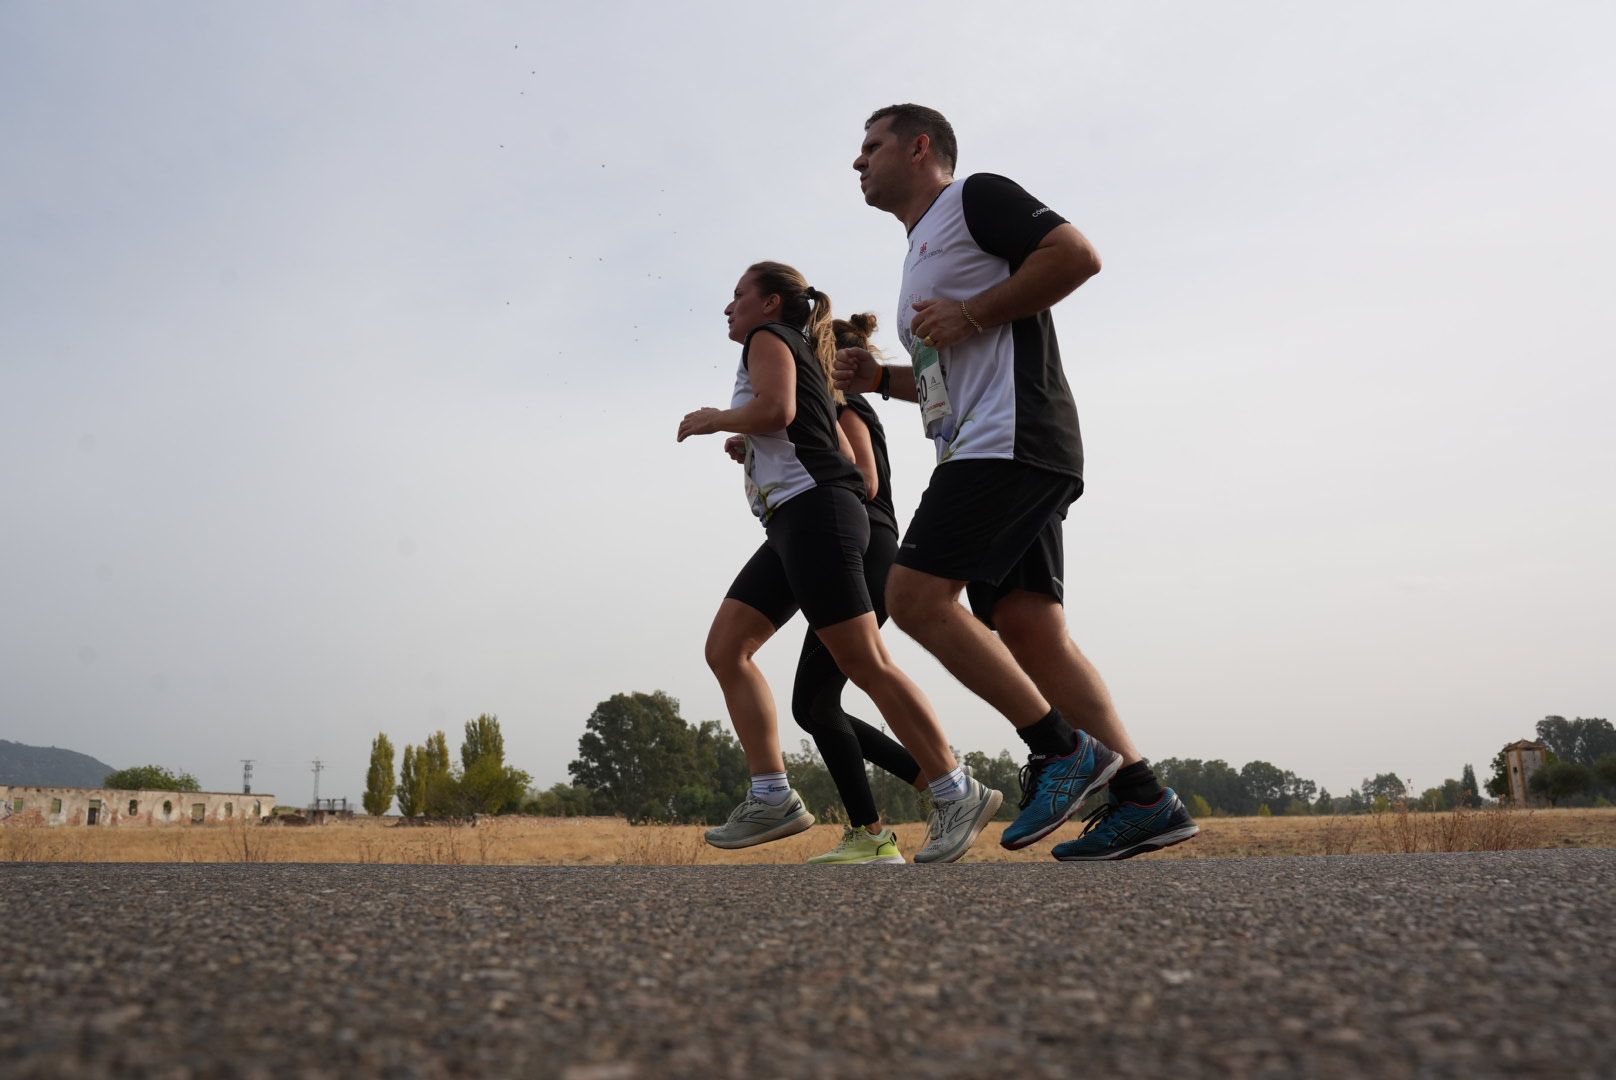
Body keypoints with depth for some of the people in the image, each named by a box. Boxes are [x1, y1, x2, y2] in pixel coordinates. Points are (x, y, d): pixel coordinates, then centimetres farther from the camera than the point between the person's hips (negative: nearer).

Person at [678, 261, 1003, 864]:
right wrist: (751, 448, 28)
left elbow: (775, 408, -18)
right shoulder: (803, 359, 30)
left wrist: (714, 420, -1)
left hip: (814, 510, -10)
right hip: (793, 522, 10)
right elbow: (844, 453, 27)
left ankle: (957, 795, -9)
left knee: (864, 661, -13)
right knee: (725, 647, 3)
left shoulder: (769, 338, 4)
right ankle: (772, 798, -2)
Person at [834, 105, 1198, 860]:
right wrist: (881, 378, 18)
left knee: (916, 596, -15)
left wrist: (971, 316, -11)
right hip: (985, 454, 10)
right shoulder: (920, 254, 30)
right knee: (1026, 626, 0)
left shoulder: (976, 197, 3)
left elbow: (1077, 254, -11)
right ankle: (1143, 800, -2)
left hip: (1009, 440, -10)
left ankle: (1063, 749, -11)